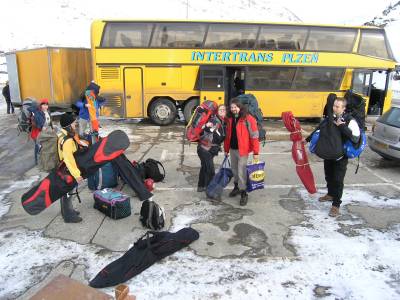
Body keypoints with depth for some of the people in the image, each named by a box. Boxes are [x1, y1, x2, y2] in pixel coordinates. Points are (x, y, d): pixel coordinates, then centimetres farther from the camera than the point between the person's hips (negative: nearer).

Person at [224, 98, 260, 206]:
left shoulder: (248, 119, -13)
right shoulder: (230, 119, 8)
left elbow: (254, 136, -13)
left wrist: (255, 152, -15)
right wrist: (226, 149, 16)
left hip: (243, 150, -6)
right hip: (232, 149, 6)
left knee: (241, 171, -5)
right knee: (234, 169, 18)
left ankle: (243, 193, 9)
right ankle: (237, 186, 39)